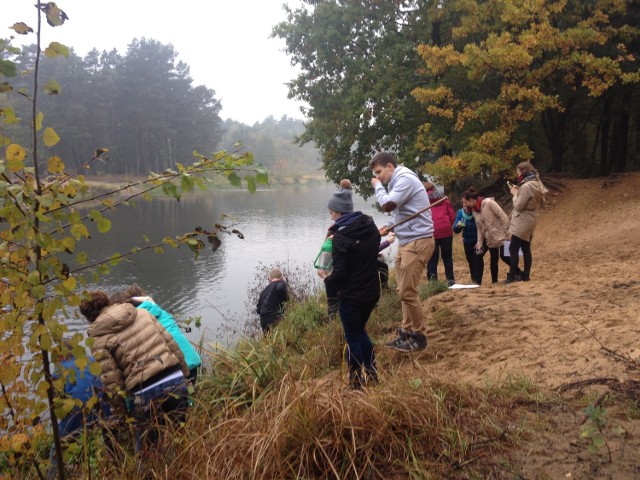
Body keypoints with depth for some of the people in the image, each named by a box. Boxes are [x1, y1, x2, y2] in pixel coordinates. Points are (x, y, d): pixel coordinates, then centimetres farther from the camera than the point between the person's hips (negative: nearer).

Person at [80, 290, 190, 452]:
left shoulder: (98, 339, 0)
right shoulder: (142, 313, 11)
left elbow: (110, 378, -5)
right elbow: (171, 343, 11)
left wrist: (120, 407, 8)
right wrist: (184, 372, 19)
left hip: (145, 393, -4)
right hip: (176, 379, 4)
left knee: (146, 442, 18)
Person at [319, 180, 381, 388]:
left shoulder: (341, 236, -20)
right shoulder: (371, 226, 1)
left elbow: (339, 273, -21)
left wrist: (327, 279, 0)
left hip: (351, 296, -7)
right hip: (372, 292, 7)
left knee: (352, 338, 9)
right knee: (360, 331, 25)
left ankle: (357, 383, 19)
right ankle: (371, 374, 28)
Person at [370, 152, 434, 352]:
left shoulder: (405, 179, -13)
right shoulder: (397, 181, 17)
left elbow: (387, 205, -21)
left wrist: (378, 186, -3)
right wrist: (389, 227, 7)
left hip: (417, 241, -10)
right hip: (407, 242, 10)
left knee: (408, 291, -9)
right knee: (404, 290, 11)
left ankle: (419, 337, 1)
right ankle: (407, 332, 18)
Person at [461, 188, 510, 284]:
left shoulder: (488, 202, -16)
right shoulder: (474, 210, 5)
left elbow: (503, 217, -16)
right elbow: (479, 228, 6)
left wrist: (507, 233, -16)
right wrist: (479, 245, -1)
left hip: (499, 236, -6)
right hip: (488, 238, 6)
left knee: (504, 256, -6)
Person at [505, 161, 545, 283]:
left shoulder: (526, 186, -21)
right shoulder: (536, 183, 10)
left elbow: (518, 206, -19)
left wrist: (515, 194, -5)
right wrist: (518, 191, 7)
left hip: (521, 222, -10)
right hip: (529, 221, 10)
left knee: (513, 249, -5)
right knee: (526, 249, 11)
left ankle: (512, 276, -4)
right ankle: (525, 275, 14)